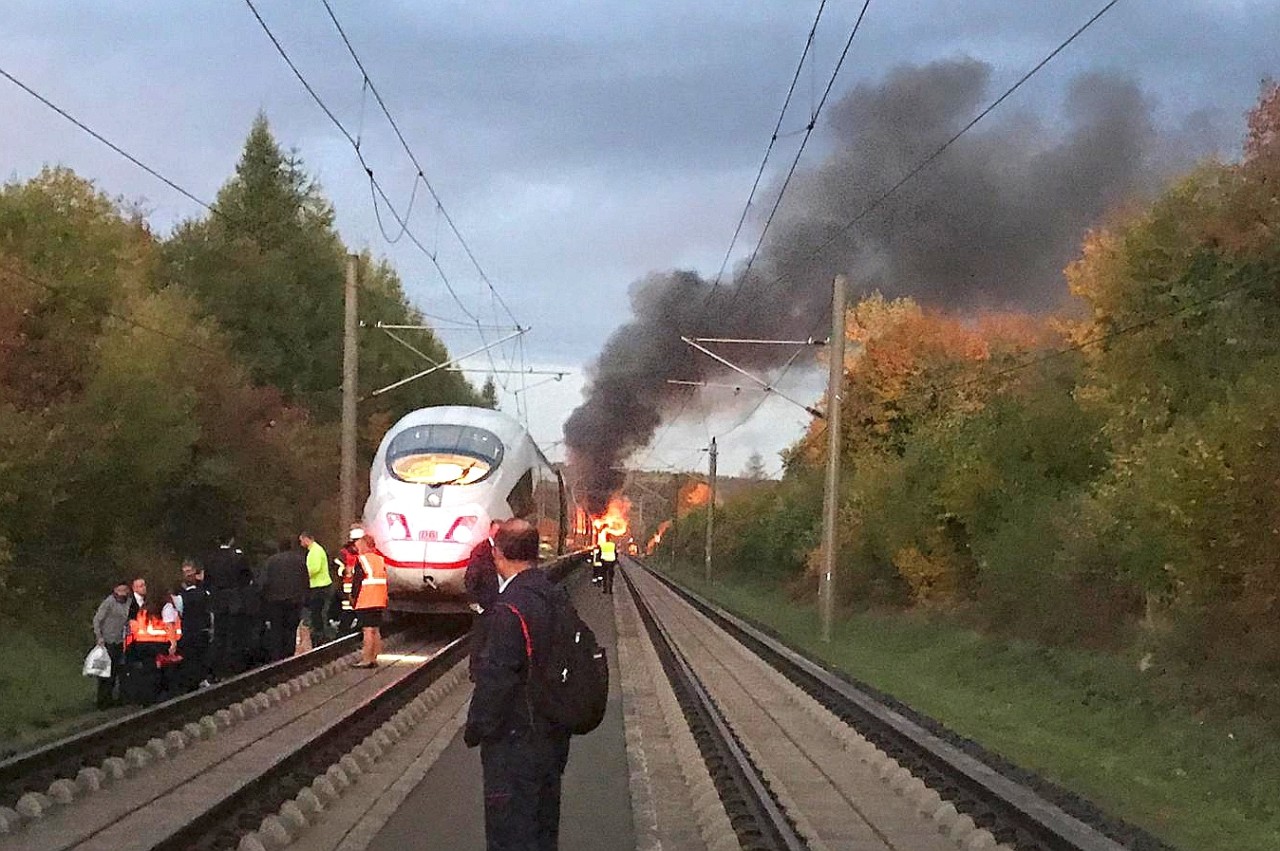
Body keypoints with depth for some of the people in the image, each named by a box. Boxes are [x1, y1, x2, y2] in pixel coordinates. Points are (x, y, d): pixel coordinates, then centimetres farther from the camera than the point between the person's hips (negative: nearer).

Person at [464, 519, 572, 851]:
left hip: (514, 743, -8)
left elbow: (495, 682, -22)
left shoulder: (508, 611, -23)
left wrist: (475, 730, -8)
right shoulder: (557, 597, 3)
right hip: (553, 737, 8)